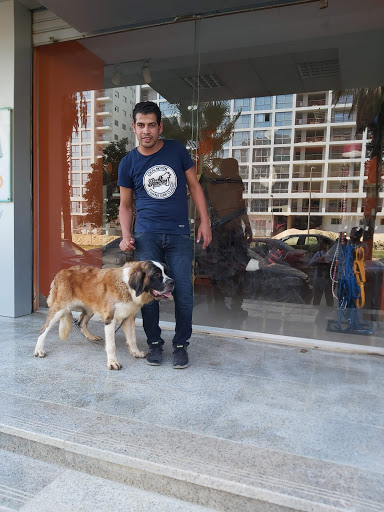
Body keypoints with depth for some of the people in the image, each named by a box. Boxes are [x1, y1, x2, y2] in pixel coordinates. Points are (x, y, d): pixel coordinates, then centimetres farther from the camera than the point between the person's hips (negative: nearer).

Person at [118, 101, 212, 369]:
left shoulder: (177, 150, 4)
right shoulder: (128, 163, 6)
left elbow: (194, 186, 9)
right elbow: (126, 204, 12)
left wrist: (205, 221, 1)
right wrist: (126, 235, -3)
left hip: (179, 235, 0)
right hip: (146, 235, 1)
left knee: (184, 295, -2)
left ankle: (181, 345, 17)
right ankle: (154, 343, 21)